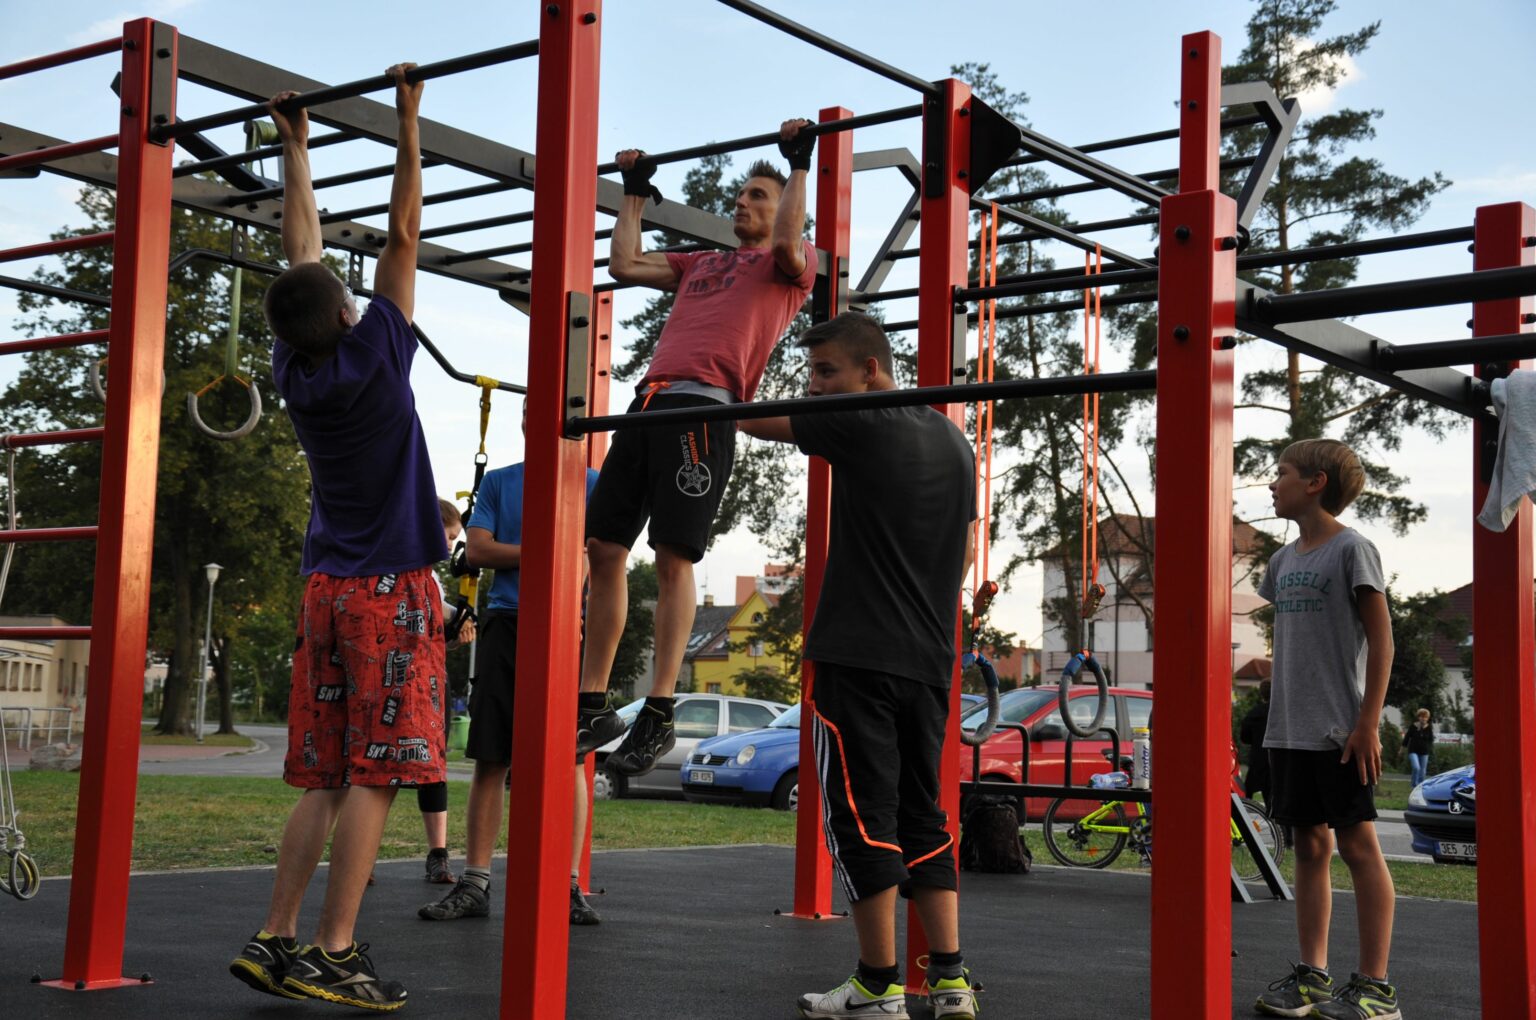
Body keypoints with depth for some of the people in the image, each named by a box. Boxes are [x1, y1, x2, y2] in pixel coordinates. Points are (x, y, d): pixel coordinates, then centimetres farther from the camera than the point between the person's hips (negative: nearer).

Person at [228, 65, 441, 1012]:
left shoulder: (296, 368, 5)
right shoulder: (374, 355, -9)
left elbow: (303, 254, 17)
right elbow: (404, 231, -7)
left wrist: (297, 152, 25)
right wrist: (409, 115, -1)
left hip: (328, 589, 6)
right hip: (391, 589, -6)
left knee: (325, 778, 8)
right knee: (375, 776, -6)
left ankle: (276, 939, 5)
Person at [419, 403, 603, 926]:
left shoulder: (591, 484, 11)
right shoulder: (498, 482, 15)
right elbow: (477, 550, 3)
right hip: (507, 626, 1)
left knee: (569, 760, -2)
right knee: (490, 759, -2)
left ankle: (569, 885, 3)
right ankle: (475, 883, 1)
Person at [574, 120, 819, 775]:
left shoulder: (787, 265, 12)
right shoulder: (701, 264, 32)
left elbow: (788, 242, -11)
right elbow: (625, 264, 29)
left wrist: (799, 164, -2)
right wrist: (635, 192, 37)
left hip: (702, 408, -7)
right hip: (650, 402, 7)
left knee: (673, 558, -13)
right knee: (602, 548, 3)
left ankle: (658, 716, -11)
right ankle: (592, 706, 8)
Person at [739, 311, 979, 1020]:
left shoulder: (859, 425, -9)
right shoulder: (953, 440, 15)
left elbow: (754, 421, 0)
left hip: (858, 657, -8)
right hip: (930, 662, 8)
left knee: (862, 818, -3)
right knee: (920, 817, 12)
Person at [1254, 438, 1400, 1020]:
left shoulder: (1352, 550, -7)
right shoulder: (1284, 560, 14)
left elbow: (1380, 640, -9)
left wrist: (1368, 723, -14)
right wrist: (1277, 720, 13)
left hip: (1339, 731, -7)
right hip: (1290, 731, 7)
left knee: (1357, 845, -3)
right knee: (1309, 845, 10)